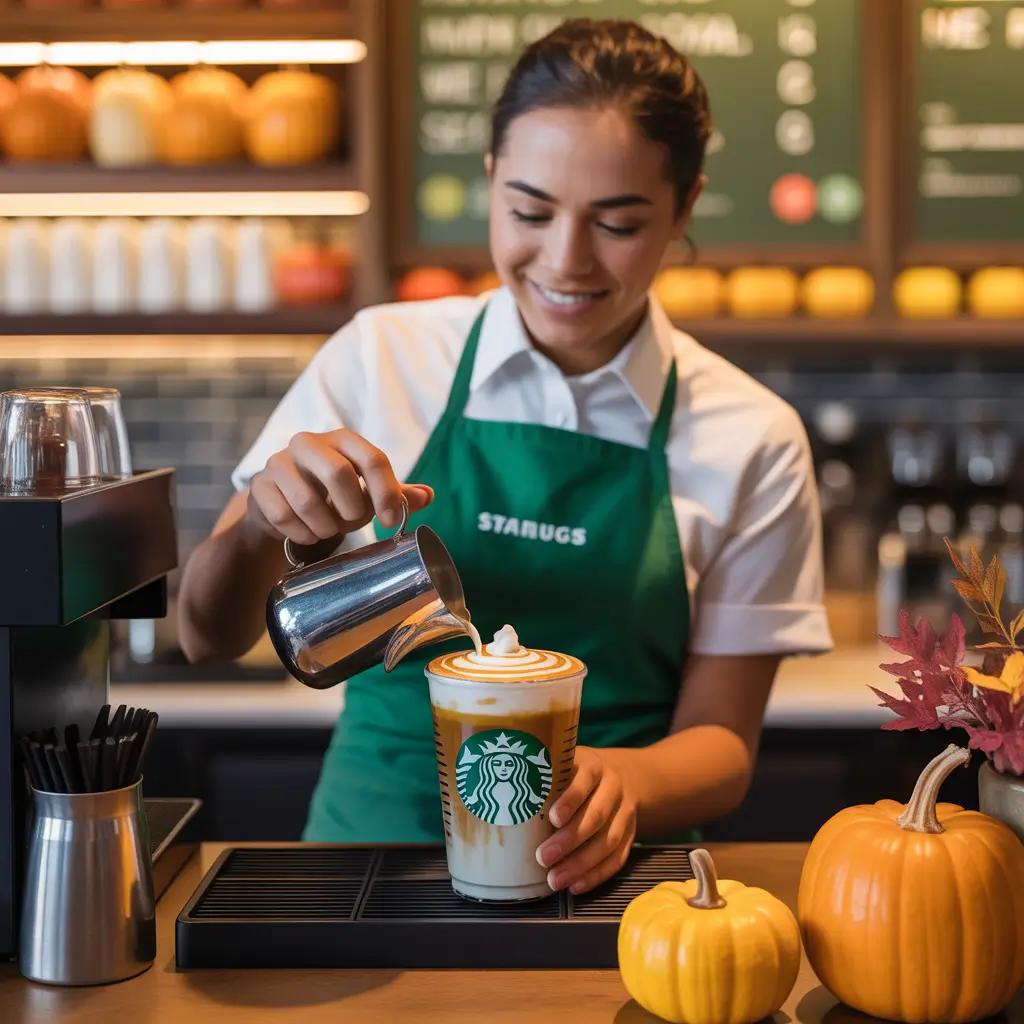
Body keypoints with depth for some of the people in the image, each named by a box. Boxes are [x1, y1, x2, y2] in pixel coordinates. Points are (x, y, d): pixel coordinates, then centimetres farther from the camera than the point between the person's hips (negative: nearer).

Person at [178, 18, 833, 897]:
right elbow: (210, 637, 3)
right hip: (373, 843, 0)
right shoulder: (378, 360, 1)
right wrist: (265, 524, -19)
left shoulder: (752, 443, -1)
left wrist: (626, 781, -20)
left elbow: (721, 745, 2)